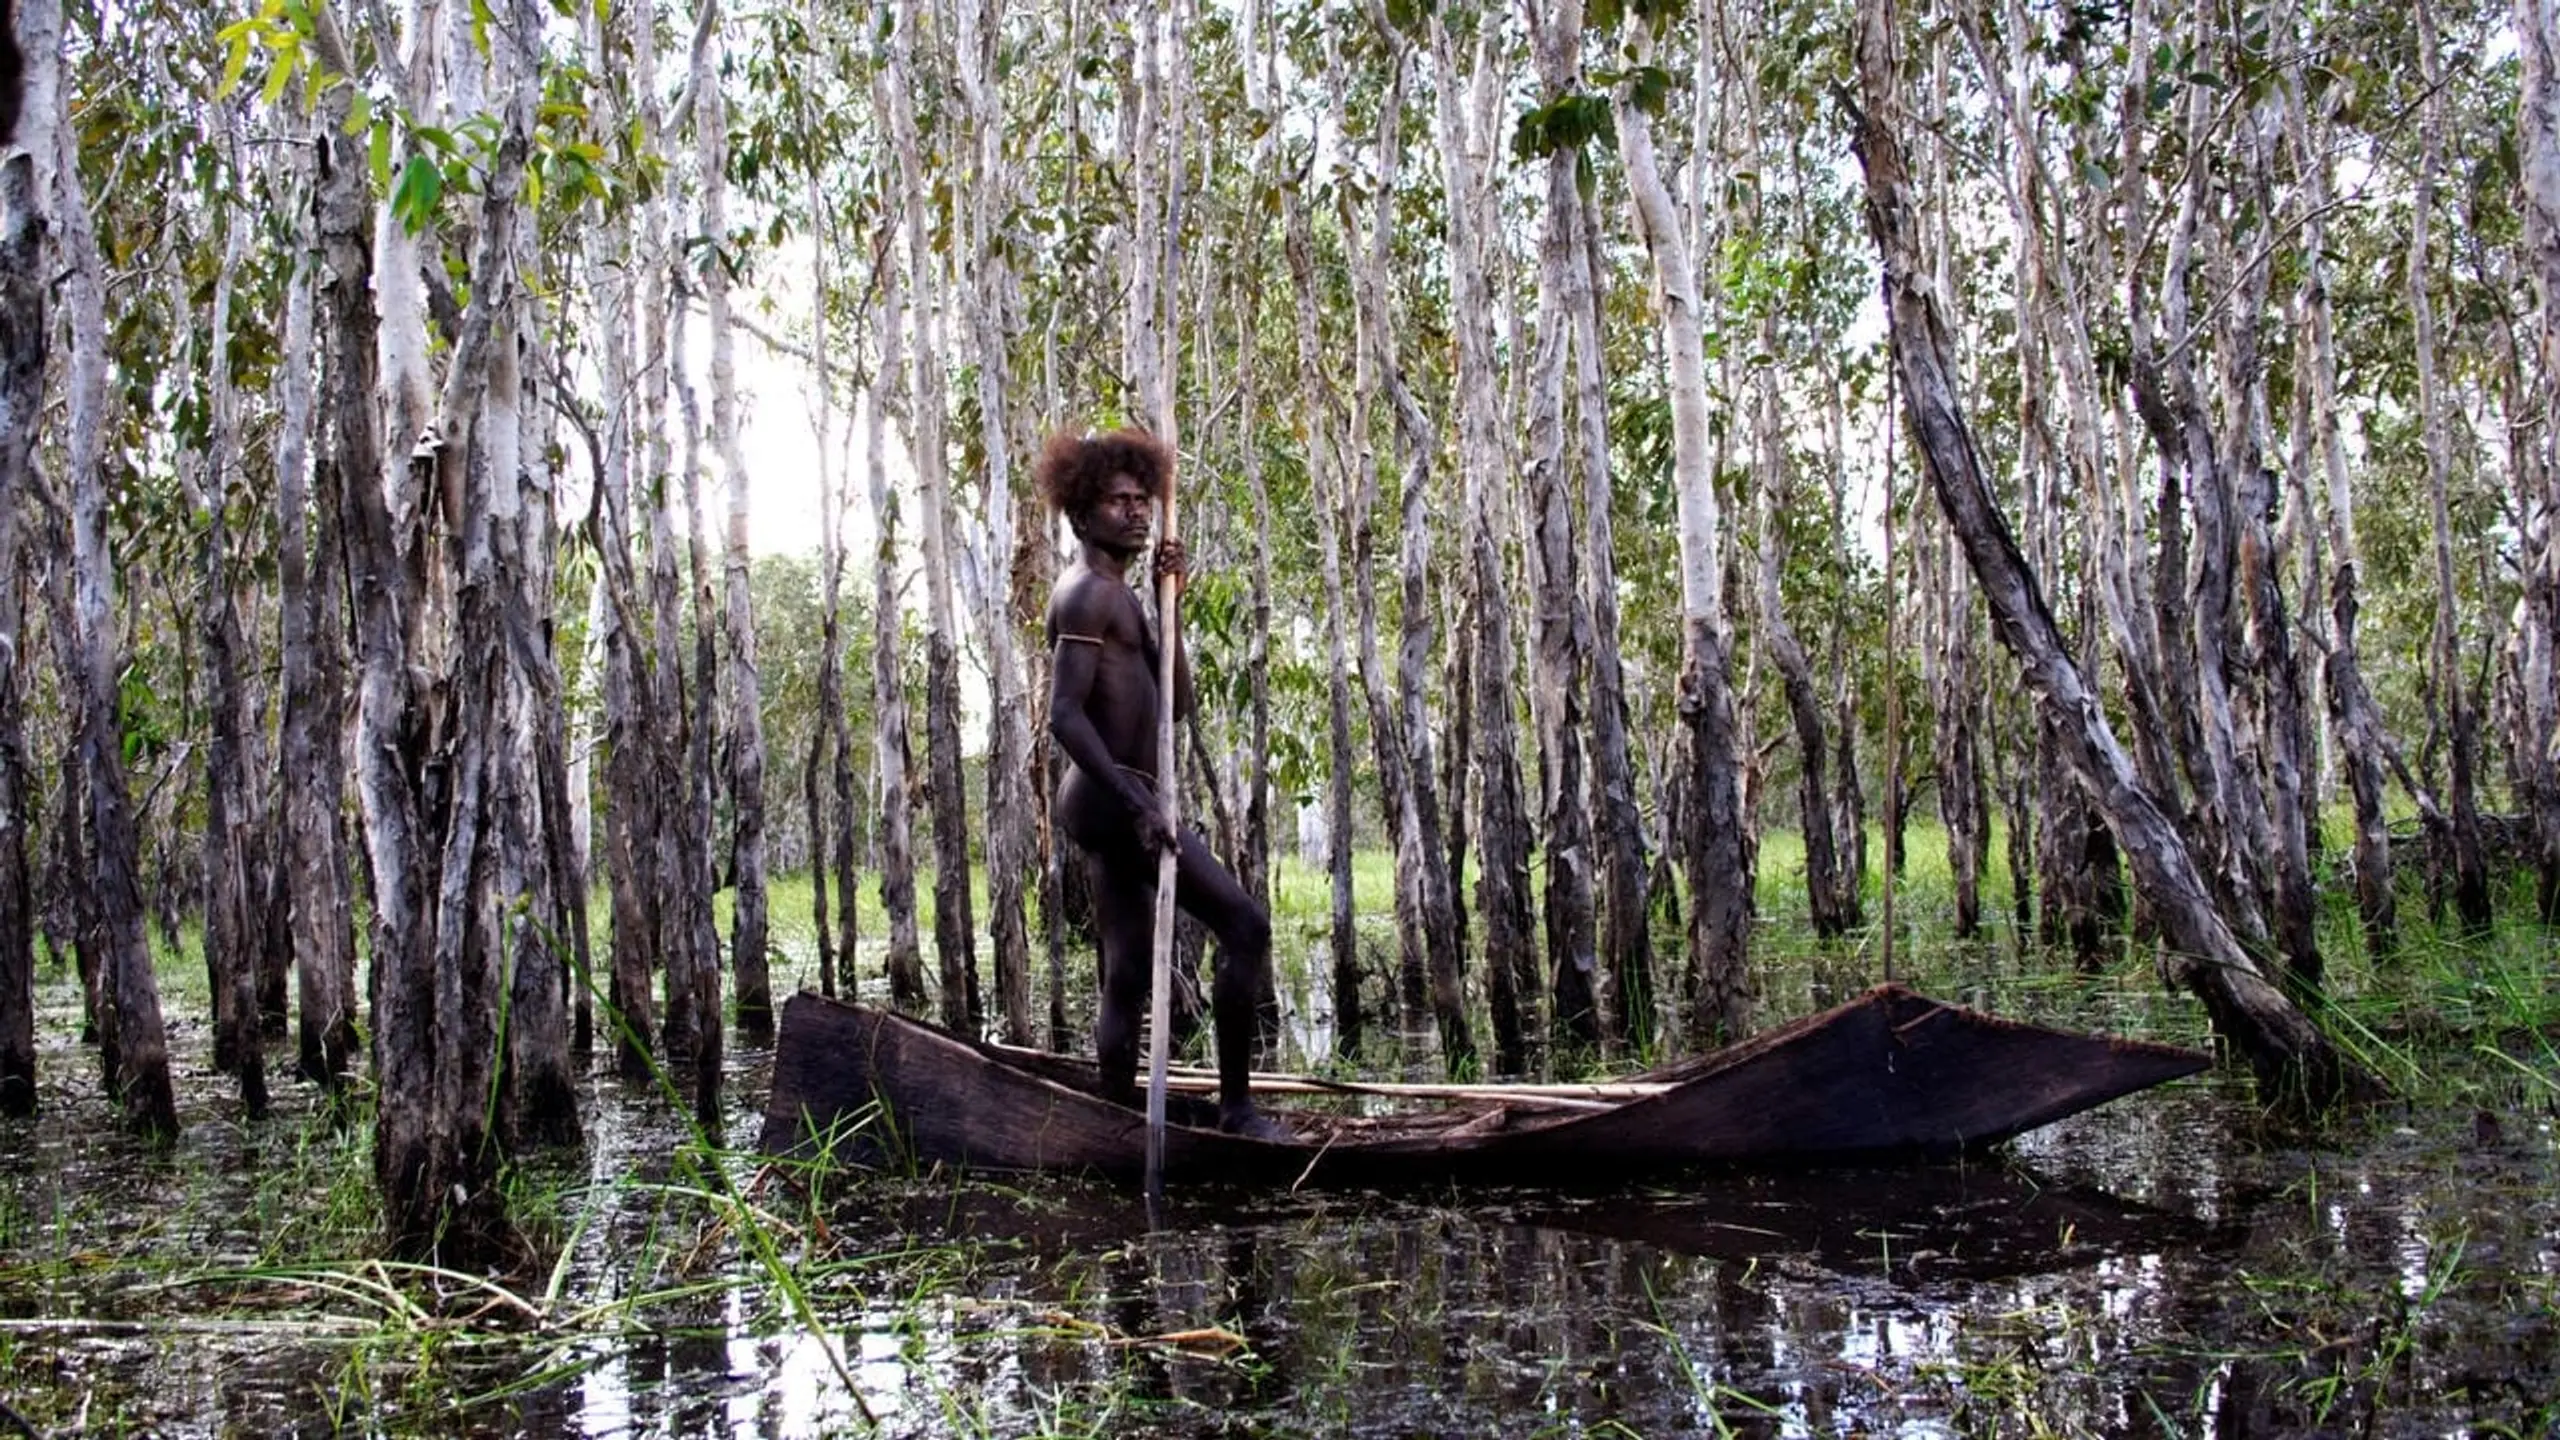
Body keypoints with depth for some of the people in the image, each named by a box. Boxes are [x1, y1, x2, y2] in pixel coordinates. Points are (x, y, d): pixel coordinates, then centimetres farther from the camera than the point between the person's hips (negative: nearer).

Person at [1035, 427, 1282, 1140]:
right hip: (1112, 796, -10)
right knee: (1244, 925, -12)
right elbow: (1065, 714, -21)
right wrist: (1135, 800, -27)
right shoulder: (1088, 592, -10)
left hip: (1111, 800, 10)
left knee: (1128, 976, 9)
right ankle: (1236, 1106, -10)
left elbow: (1176, 699, 18)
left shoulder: (1117, 596, 22)